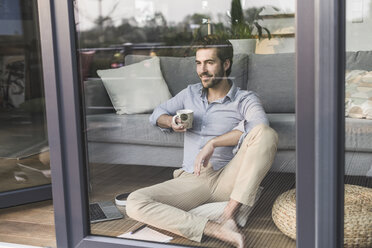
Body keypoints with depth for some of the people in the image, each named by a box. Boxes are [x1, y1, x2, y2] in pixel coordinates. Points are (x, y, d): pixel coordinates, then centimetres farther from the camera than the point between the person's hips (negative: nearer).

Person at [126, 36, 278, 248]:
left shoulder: (245, 99, 2)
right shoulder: (191, 93, 17)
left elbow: (259, 124, -20)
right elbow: (157, 114, 27)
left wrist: (213, 143, -25)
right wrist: (171, 122, 2)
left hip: (226, 180, -3)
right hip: (190, 180, 3)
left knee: (267, 134, -30)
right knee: (135, 203, -24)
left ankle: (229, 216, -31)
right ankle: (216, 230, -35)